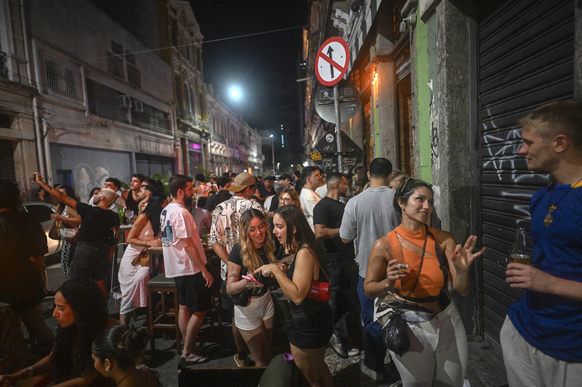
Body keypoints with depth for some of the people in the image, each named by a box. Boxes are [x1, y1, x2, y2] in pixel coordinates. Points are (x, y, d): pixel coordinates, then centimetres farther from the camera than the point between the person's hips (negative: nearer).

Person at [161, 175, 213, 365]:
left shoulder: (166, 210, 8)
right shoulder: (180, 212, -22)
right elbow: (188, 245, -24)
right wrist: (204, 270, -21)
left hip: (176, 266, 10)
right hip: (190, 268, -10)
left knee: (185, 307, 17)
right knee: (200, 310, 2)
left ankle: (189, 347, 29)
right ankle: (187, 353, 11)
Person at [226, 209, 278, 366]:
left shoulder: (268, 246, -7)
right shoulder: (239, 251, -22)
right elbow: (229, 289, -22)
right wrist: (245, 283, -41)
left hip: (266, 301, 5)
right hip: (247, 308, -5)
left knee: (267, 346, 22)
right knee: (263, 359, 5)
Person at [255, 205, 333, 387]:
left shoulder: (304, 252, -28)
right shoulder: (306, 248, 2)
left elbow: (297, 295, -32)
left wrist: (275, 270, -28)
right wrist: (285, 271, -2)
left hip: (307, 327, -9)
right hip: (316, 319, 9)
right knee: (319, 367, 30)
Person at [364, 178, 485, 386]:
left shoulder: (443, 239, -10)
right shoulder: (384, 245, -16)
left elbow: (462, 290, -9)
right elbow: (369, 290, -5)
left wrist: (462, 270, -29)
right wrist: (388, 283, -25)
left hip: (448, 324, 3)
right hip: (410, 329, -2)